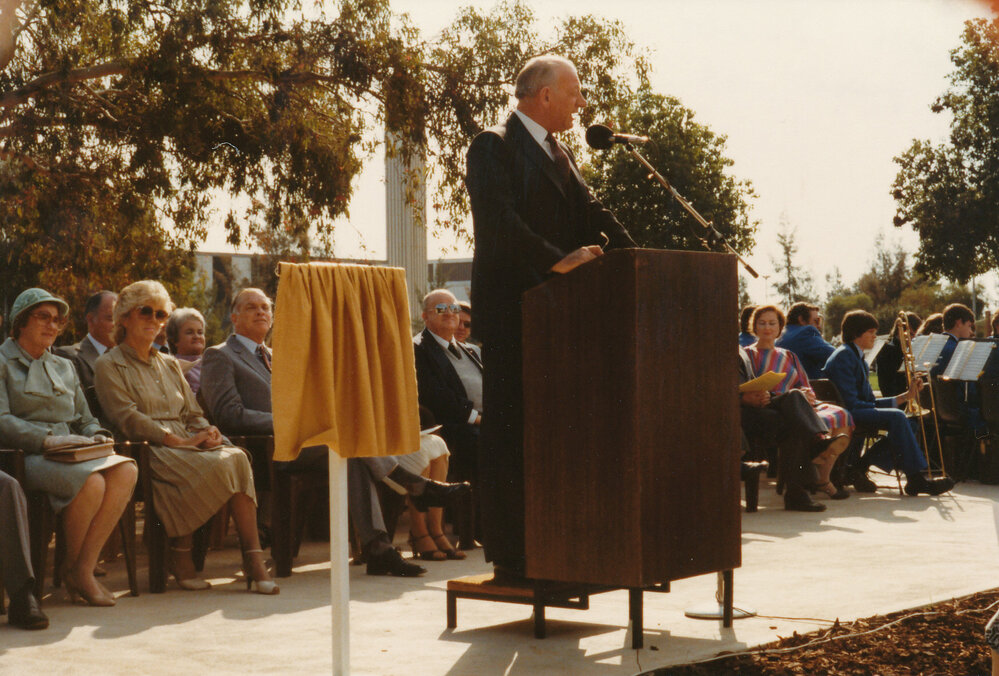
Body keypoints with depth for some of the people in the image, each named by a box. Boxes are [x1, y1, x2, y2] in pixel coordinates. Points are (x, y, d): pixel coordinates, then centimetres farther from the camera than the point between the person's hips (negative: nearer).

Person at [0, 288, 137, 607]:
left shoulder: (64, 367, 26)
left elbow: (85, 419, 24)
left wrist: (96, 436, -1)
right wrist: (47, 439, -21)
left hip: (71, 454, 6)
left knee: (126, 470, -26)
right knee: (91, 481, -35)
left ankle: (84, 569, -22)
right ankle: (72, 566, -11)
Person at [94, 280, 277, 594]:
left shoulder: (170, 365, 27)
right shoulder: (109, 366, 6)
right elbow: (128, 420, -8)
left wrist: (205, 432, -5)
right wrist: (177, 440, -18)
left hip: (186, 444, 6)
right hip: (147, 450, -6)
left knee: (237, 457, -28)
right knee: (215, 465, -33)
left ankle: (253, 560, -35)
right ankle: (180, 556, -18)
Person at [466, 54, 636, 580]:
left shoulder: (558, 155, 20)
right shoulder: (493, 147, -6)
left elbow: (591, 215, 14)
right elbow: (499, 221, -20)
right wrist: (557, 261, -25)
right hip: (510, 307, -8)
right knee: (511, 428, -5)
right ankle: (509, 554, 0)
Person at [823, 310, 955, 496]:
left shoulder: (859, 359, 24)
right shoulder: (843, 356, -8)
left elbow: (870, 401, 17)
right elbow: (850, 402, -17)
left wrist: (905, 396, 10)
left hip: (860, 412, 10)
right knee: (896, 417, -27)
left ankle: (860, 466, -10)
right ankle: (915, 479, -28)